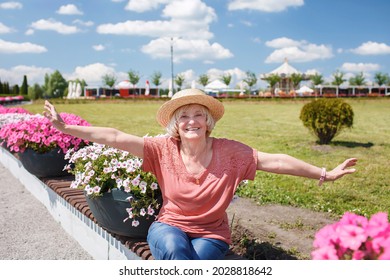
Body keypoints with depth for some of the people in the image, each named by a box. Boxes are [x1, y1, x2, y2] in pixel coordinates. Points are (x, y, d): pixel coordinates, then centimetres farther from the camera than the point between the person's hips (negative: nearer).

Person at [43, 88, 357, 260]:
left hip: (211, 234, 0)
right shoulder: (164, 149, -9)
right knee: (175, 250, -33)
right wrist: (65, 127, -14)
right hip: (170, 226, 1)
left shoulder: (229, 151, -11)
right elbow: (115, 137, -12)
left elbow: (275, 160, -13)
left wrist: (324, 174, -14)